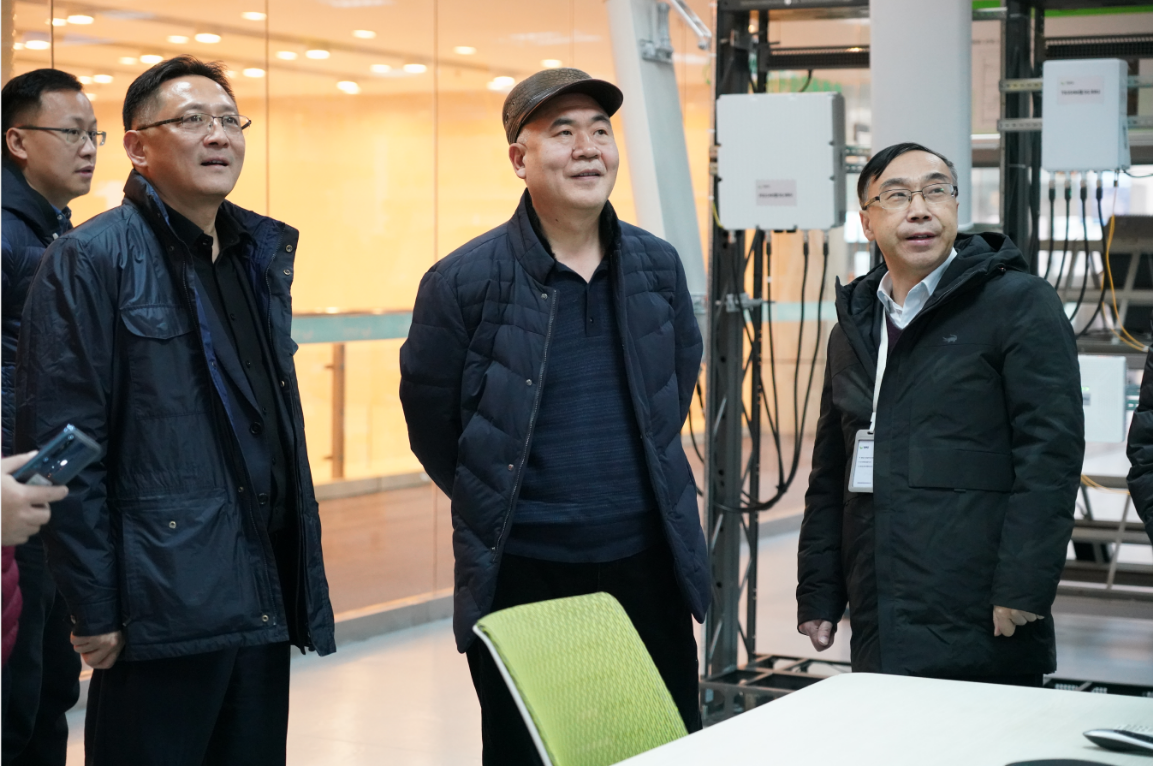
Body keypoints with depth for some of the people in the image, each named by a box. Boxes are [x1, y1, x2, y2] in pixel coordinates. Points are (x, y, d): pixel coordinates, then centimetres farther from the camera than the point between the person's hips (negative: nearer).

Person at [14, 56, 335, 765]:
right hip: (162, 608, -7)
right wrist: (94, 609, -14)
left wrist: (303, 579, 16)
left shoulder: (261, 255, 16)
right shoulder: (91, 260, -7)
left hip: (265, 599, 7)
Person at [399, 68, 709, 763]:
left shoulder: (658, 265, 3)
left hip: (648, 558, 4)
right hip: (522, 571, -3)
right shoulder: (463, 281, -9)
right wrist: (494, 502, 9)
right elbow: (429, 416, 1)